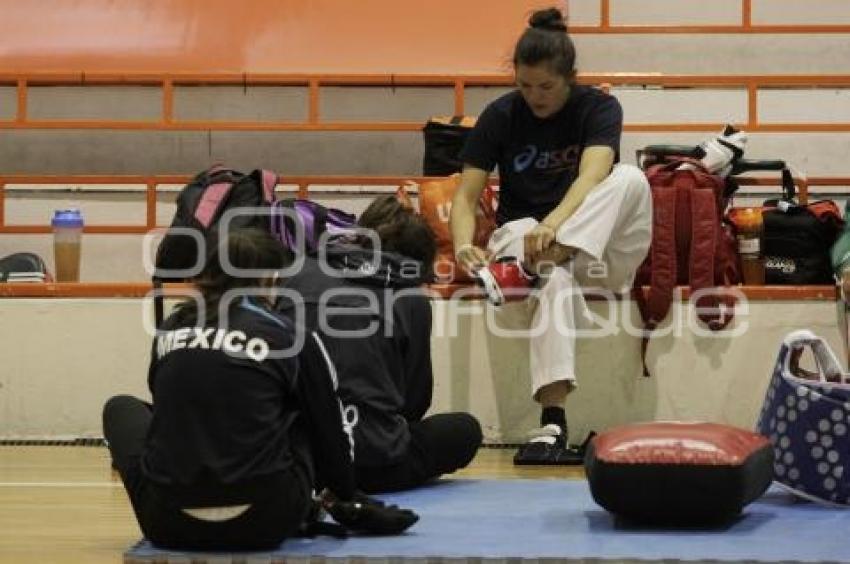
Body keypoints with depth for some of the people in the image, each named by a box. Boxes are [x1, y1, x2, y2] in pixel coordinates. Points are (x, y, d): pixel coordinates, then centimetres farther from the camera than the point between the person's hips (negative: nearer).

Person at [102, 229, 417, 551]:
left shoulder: (170, 329, 9)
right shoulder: (290, 338, 1)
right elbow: (329, 430, 12)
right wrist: (346, 497, 32)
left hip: (168, 524, 1)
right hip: (263, 524, -1)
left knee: (121, 408, 26)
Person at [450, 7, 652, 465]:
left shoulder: (598, 108, -6)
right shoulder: (500, 116, -2)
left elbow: (592, 175, -26)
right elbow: (466, 195, -7)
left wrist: (554, 225, -47)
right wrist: (463, 246, -30)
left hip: (598, 244, 1)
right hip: (520, 231, -1)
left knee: (630, 178, -30)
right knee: (555, 279, -39)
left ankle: (530, 268, -42)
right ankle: (552, 425, -48)